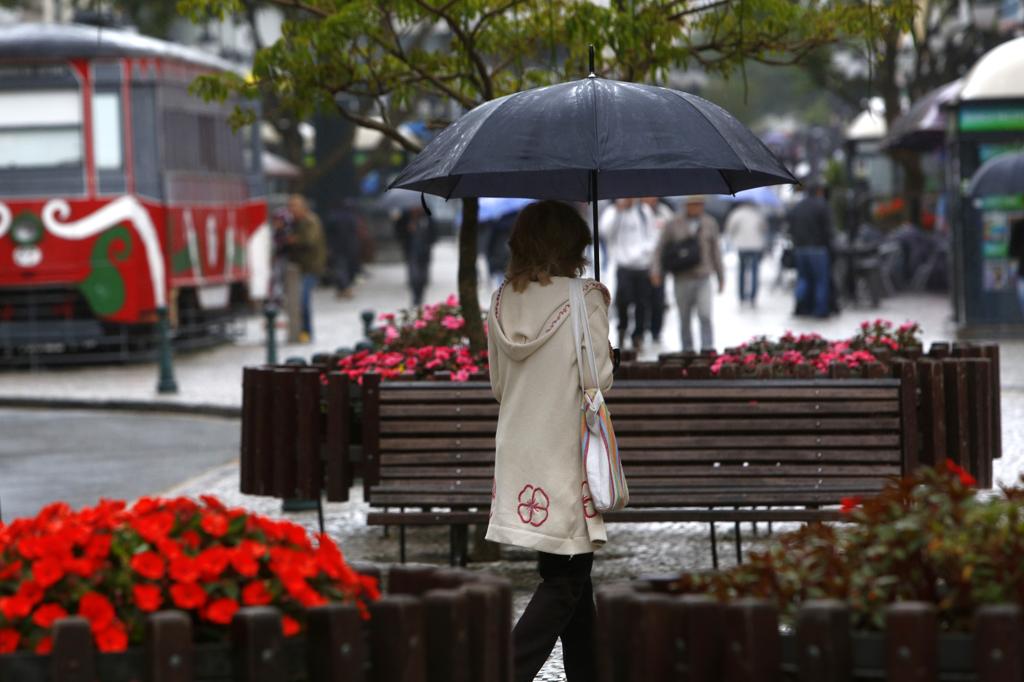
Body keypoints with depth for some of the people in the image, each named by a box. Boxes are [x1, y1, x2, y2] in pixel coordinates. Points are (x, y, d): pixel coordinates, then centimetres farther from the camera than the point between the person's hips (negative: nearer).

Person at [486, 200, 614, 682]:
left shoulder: (502, 302, 5)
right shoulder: (584, 299, -11)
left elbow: (498, 384, 11)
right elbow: (600, 380, -11)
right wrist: (601, 313, 3)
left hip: (517, 456, 6)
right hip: (567, 457, -6)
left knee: (572, 575, 17)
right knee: (564, 581, -1)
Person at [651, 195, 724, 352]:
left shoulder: (710, 224, 7)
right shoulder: (673, 225, 1)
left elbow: (715, 251, 14)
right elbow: (660, 249, 3)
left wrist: (721, 277, 18)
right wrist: (656, 270, -9)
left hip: (703, 279, 0)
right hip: (682, 279, 0)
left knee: (705, 316, -14)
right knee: (685, 320, 5)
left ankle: (708, 349, -15)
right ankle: (688, 351, 14)